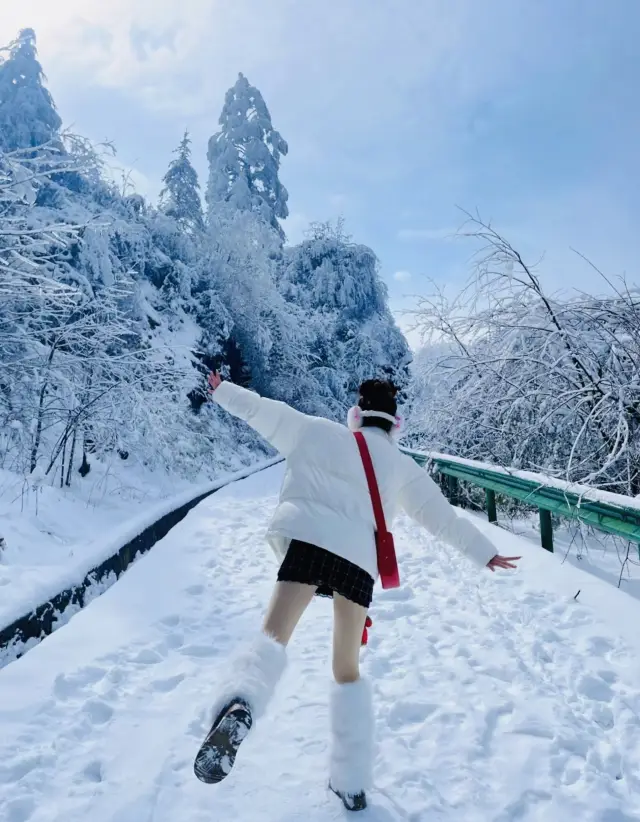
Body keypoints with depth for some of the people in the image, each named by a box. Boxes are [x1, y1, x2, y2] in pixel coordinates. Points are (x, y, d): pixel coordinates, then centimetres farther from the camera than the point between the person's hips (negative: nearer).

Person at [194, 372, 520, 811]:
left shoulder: (318, 431, 16)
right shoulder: (402, 465, 18)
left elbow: (264, 411, 21)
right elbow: (443, 517, 20)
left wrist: (224, 391, 38)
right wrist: (485, 553, 32)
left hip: (309, 540, -2)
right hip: (359, 559, 2)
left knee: (272, 638, -10)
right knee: (348, 669, 17)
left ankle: (238, 705, -41)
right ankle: (353, 782, 23)